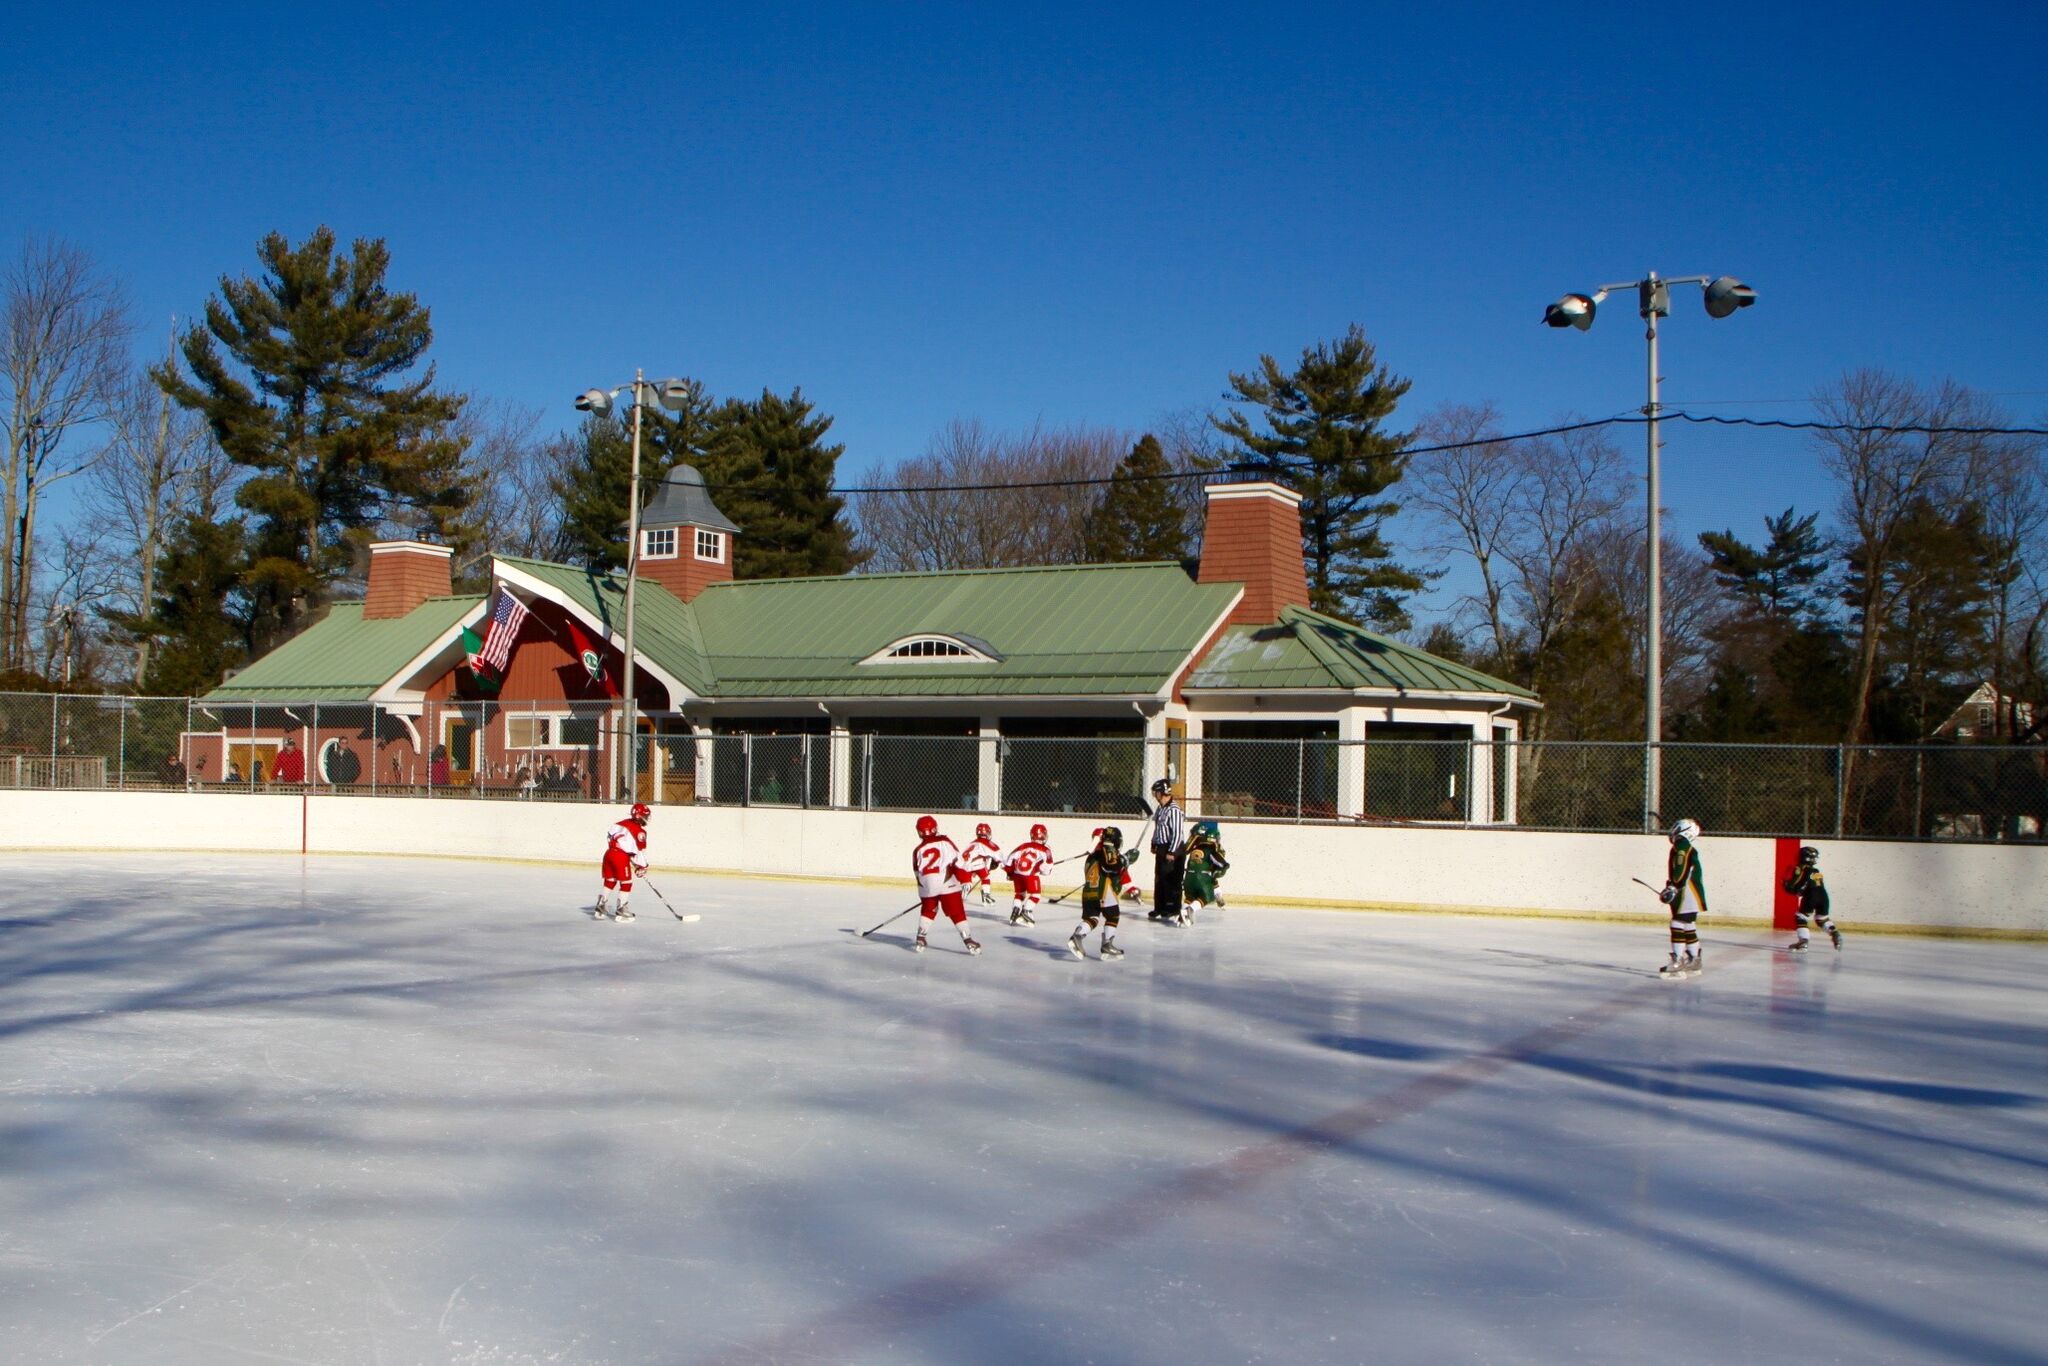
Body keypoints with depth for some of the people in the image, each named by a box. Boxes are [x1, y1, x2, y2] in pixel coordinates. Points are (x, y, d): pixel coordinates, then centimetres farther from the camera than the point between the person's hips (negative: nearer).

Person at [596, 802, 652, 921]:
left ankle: (600, 906, 24)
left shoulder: (622, 824, 18)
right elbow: (641, 850, -7)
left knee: (610, 881, 20)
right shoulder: (639, 831, -6)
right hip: (621, 857, -8)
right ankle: (620, 911, 1)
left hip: (609, 853, 8)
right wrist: (642, 866, 7)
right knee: (626, 883, 3)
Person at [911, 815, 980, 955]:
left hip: (927, 885, 3)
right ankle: (967, 940, -4)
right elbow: (958, 861, -2)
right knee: (957, 912, 2)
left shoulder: (918, 851, 14)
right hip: (948, 884, -3)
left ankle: (920, 939, 20)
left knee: (927, 911, 25)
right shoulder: (945, 842, 5)